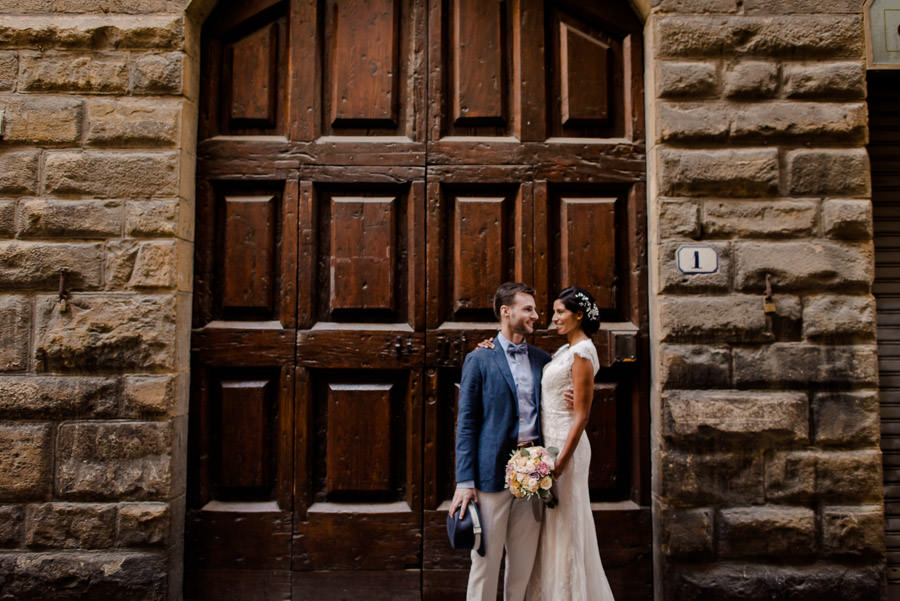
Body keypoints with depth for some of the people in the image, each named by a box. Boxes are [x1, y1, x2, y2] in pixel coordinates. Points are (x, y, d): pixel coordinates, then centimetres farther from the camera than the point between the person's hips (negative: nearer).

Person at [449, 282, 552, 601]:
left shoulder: (542, 359, 12)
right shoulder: (479, 359, -1)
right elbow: (466, 423, -4)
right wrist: (464, 482, -9)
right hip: (493, 470, -4)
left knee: (524, 562, 13)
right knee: (486, 561, 4)